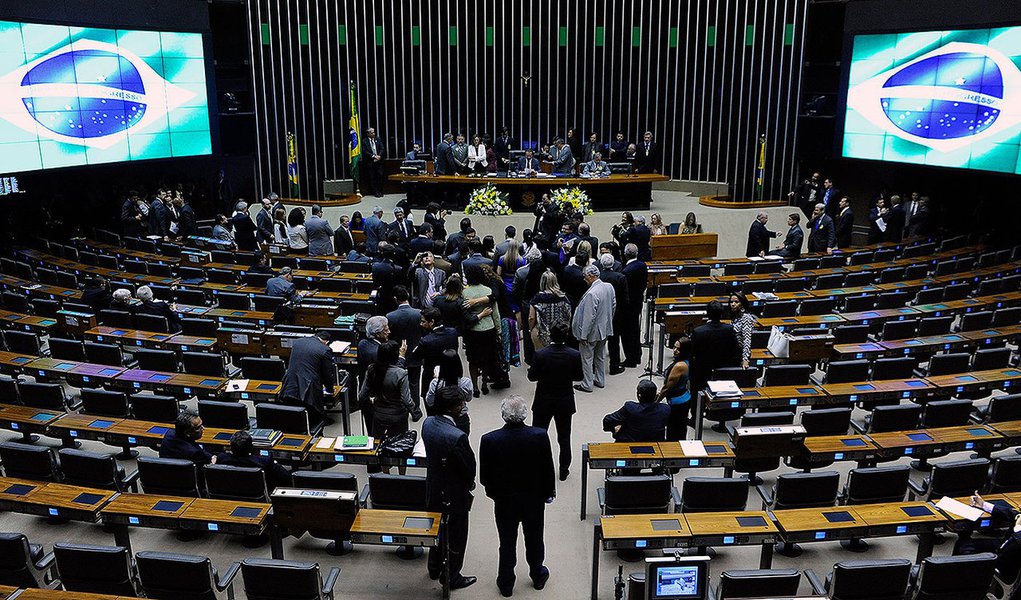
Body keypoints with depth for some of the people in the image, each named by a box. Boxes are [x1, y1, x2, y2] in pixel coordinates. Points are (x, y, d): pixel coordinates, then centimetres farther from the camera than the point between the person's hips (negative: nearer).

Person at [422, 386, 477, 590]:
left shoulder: (428, 423, -11)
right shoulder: (457, 437, -34)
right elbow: (469, 467, -23)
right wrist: (469, 484, 2)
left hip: (434, 490, 7)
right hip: (454, 495, -7)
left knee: (437, 529, 27)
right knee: (455, 537, 15)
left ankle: (434, 568, 46)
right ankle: (452, 577, 33)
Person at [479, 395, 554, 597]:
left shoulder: (489, 440, -23)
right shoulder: (540, 436, -22)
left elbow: (484, 477, -13)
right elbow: (548, 469, -12)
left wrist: (494, 491, 8)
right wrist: (548, 492, 6)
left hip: (504, 502, -1)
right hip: (534, 500, 1)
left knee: (507, 544, 18)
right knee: (534, 540, 23)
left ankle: (506, 584, 34)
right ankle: (538, 576, 44)